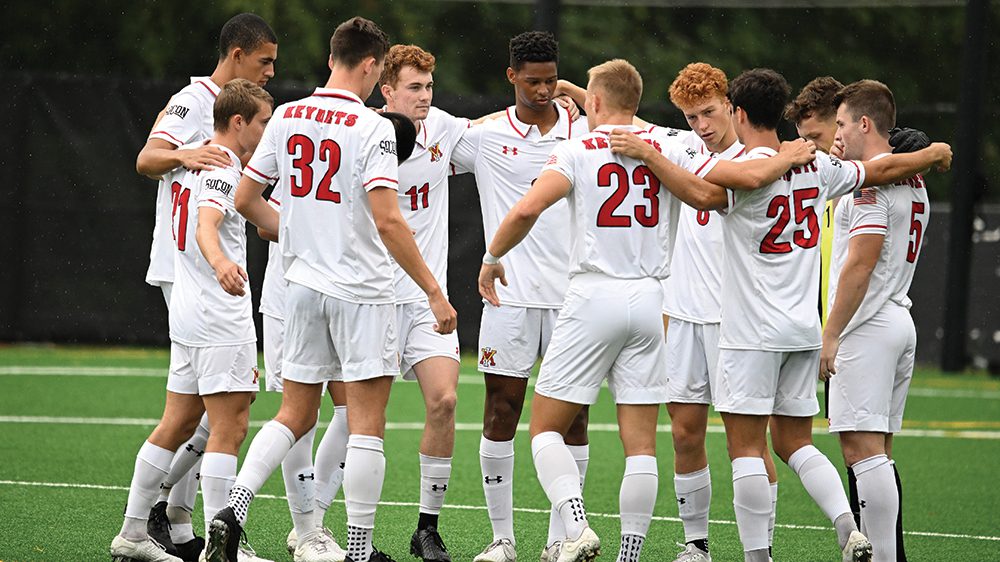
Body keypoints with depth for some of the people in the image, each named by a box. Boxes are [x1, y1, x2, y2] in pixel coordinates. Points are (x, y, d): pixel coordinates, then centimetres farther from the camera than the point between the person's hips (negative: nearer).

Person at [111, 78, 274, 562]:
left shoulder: (200, 160, 18)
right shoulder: (222, 167, -13)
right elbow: (206, 228, -32)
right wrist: (221, 263, -51)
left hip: (190, 317, 10)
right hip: (220, 321, -10)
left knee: (178, 423, 12)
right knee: (229, 427, -9)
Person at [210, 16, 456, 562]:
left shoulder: (286, 118, 4)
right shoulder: (370, 128, -13)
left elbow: (246, 199, 9)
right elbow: (387, 221, -20)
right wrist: (433, 291, -16)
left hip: (303, 286, 6)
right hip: (361, 291, -6)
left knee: (294, 415, 14)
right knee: (367, 424, 0)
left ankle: (232, 511, -3)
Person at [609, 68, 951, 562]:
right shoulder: (815, 166, 7)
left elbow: (703, 195, -34)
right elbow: (880, 171, 19)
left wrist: (648, 154, -28)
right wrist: (932, 155, 36)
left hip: (753, 331, -7)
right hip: (805, 331, 7)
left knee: (745, 446, -4)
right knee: (794, 443, 14)